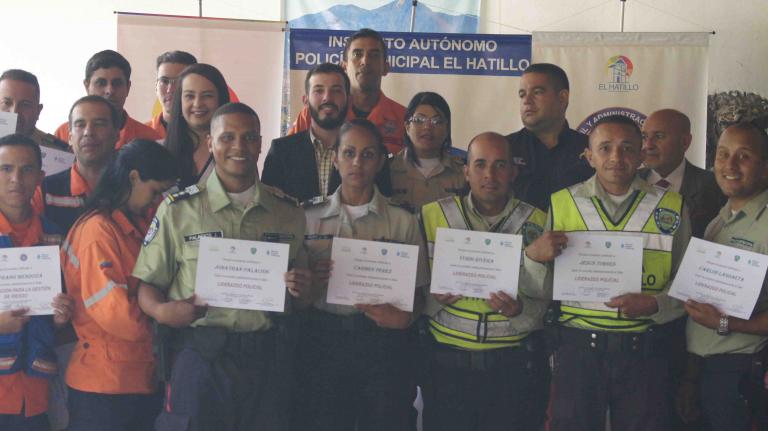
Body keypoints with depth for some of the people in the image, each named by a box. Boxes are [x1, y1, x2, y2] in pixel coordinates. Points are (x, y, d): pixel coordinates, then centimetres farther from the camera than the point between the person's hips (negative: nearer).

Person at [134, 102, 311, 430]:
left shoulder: (289, 212, 8)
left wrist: (300, 290, -6)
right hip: (200, 357, -2)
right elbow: (147, 286, 1)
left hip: (269, 360, 3)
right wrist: (163, 311, -19)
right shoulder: (178, 209, 0)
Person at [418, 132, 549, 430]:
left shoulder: (538, 224, 2)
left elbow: (547, 302, 1)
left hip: (516, 363, 0)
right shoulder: (433, 215, 2)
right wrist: (435, 299, -15)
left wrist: (520, 309, -18)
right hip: (447, 361, 0)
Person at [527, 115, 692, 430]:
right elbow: (541, 290, 3)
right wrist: (533, 256, -17)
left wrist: (654, 305, -13)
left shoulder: (671, 207, 4)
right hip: (578, 348, 0)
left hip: (645, 351, 1)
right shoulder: (562, 204, 4)